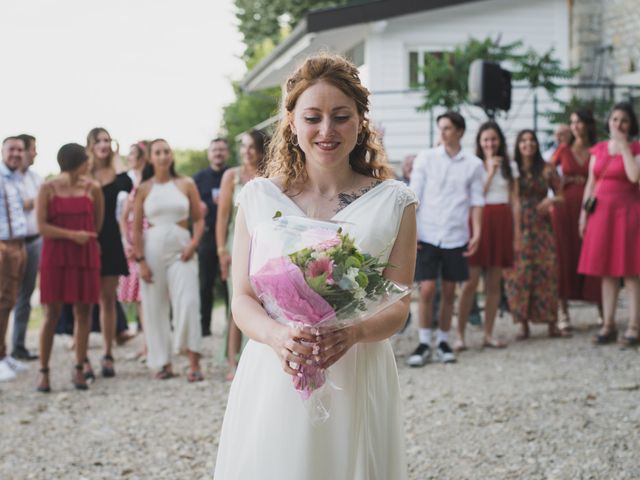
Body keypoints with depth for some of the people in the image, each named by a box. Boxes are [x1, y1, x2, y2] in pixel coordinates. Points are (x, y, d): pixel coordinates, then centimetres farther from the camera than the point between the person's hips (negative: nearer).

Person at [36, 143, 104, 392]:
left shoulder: (92, 187, 1)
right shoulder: (48, 188, -4)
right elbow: (42, 226, -8)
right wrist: (71, 235, -15)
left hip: (85, 256, 2)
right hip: (55, 256, -2)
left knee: (83, 312, 2)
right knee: (51, 314, -2)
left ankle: (78, 369, 12)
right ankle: (44, 371, 6)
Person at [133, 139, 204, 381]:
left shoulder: (186, 184, 5)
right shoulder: (143, 189, 4)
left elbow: (199, 219, 6)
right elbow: (136, 227, 4)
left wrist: (193, 244, -9)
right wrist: (140, 260, -3)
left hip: (181, 249, -1)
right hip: (152, 248, 1)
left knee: (188, 303, -11)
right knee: (155, 307, 3)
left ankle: (194, 363, -9)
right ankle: (164, 363, 13)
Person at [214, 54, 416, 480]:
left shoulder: (393, 202, 1)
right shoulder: (260, 197, 3)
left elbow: (398, 306, 0)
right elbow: (242, 300, 2)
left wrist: (353, 332, -21)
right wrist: (278, 336, -19)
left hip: (357, 381, 0)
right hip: (272, 380, 1)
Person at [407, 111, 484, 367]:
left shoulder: (473, 164, 5)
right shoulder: (426, 158, 2)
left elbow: (476, 201, 6)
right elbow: (413, 196, 2)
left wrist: (477, 233, -2)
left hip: (456, 237, 1)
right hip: (427, 235, -1)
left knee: (449, 292, 8)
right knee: (427, 289, -4)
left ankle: (443, 341, 20)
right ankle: (424, 344, 6)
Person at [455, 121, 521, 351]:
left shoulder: (510, 166, 12)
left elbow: (514, 199, 11)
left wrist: (517, 228, 3)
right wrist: (490, 171, -7)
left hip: (502, 221, 3)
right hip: (480, 220, -3)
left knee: (494, 282, 6)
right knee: (471, 282, -7)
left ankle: (488, 334, 11)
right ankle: (460, 334, -4)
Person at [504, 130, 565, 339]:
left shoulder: (547, 169, 7)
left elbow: (560, 195, 11)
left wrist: (551, 200, -9)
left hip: (541, 226, 1)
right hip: (517, 226, 0)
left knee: (546, 271, -4)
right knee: (519, 273, -4)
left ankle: (552, 323, 2)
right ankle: (522, 324, 3)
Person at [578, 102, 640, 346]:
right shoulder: (598, 149, 12)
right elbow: (590, 184, 13)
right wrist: (584, 214, 7)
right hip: (601, 213, 4)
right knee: (607, 272, 6)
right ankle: (608, 325, 11)